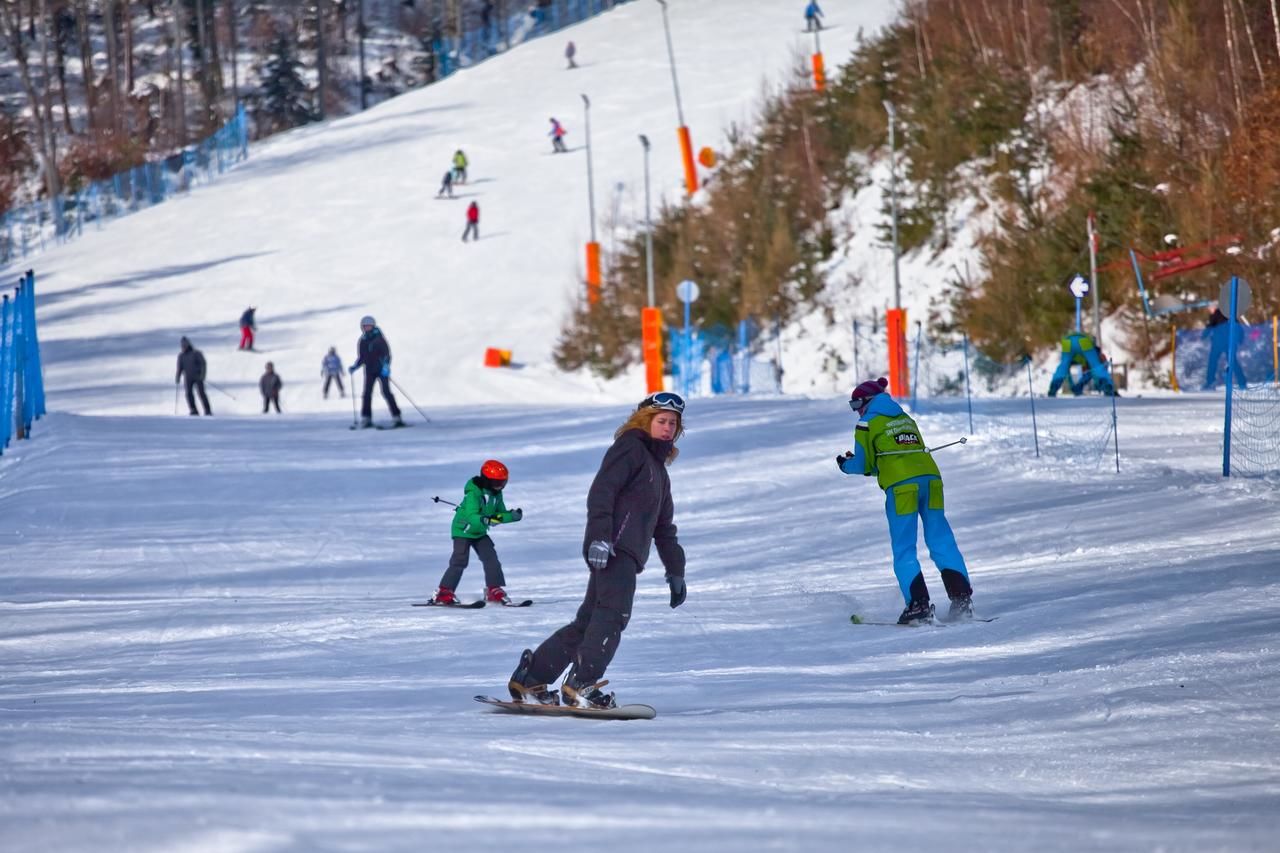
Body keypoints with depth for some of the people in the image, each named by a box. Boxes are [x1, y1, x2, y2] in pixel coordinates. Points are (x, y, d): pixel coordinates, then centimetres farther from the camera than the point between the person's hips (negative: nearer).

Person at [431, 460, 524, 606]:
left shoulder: (496, 494, -1)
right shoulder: (474, 493, -26)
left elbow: (500, 514, 8)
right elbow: (472, 517, -35)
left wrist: (513, 515, -10)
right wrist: (486, 519, -51)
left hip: (480, 532, 8)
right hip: (463, 530, -8)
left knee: (491, 558, -3)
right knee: (459, 561, -13)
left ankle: (494, 590, 2)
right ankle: (444, 593, -9)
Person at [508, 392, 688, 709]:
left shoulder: (658, 469, 32)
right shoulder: (630, 448, 1)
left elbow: (664, 527, 38)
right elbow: (601, 491, -13)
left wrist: (676, 572, 36)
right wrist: (600, 536, -26)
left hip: (627, 555, 10)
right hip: (612, 550, -10)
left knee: (587, 622, 9)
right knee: (614, 614, -23)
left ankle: (529, 680, 13)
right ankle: (581, 684, -30)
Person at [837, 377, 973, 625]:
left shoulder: (867, 423, 7)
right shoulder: (905, 418, 26)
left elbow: (863, 465, 8)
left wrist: (845, 465, 29)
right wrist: (874, 466, 30)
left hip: (902, 487, -5)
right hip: (931, 478, 5)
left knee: (904, 551, 0)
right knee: (942, 543, 7)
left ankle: (919, 604, -10)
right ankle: (961, 597, -4)